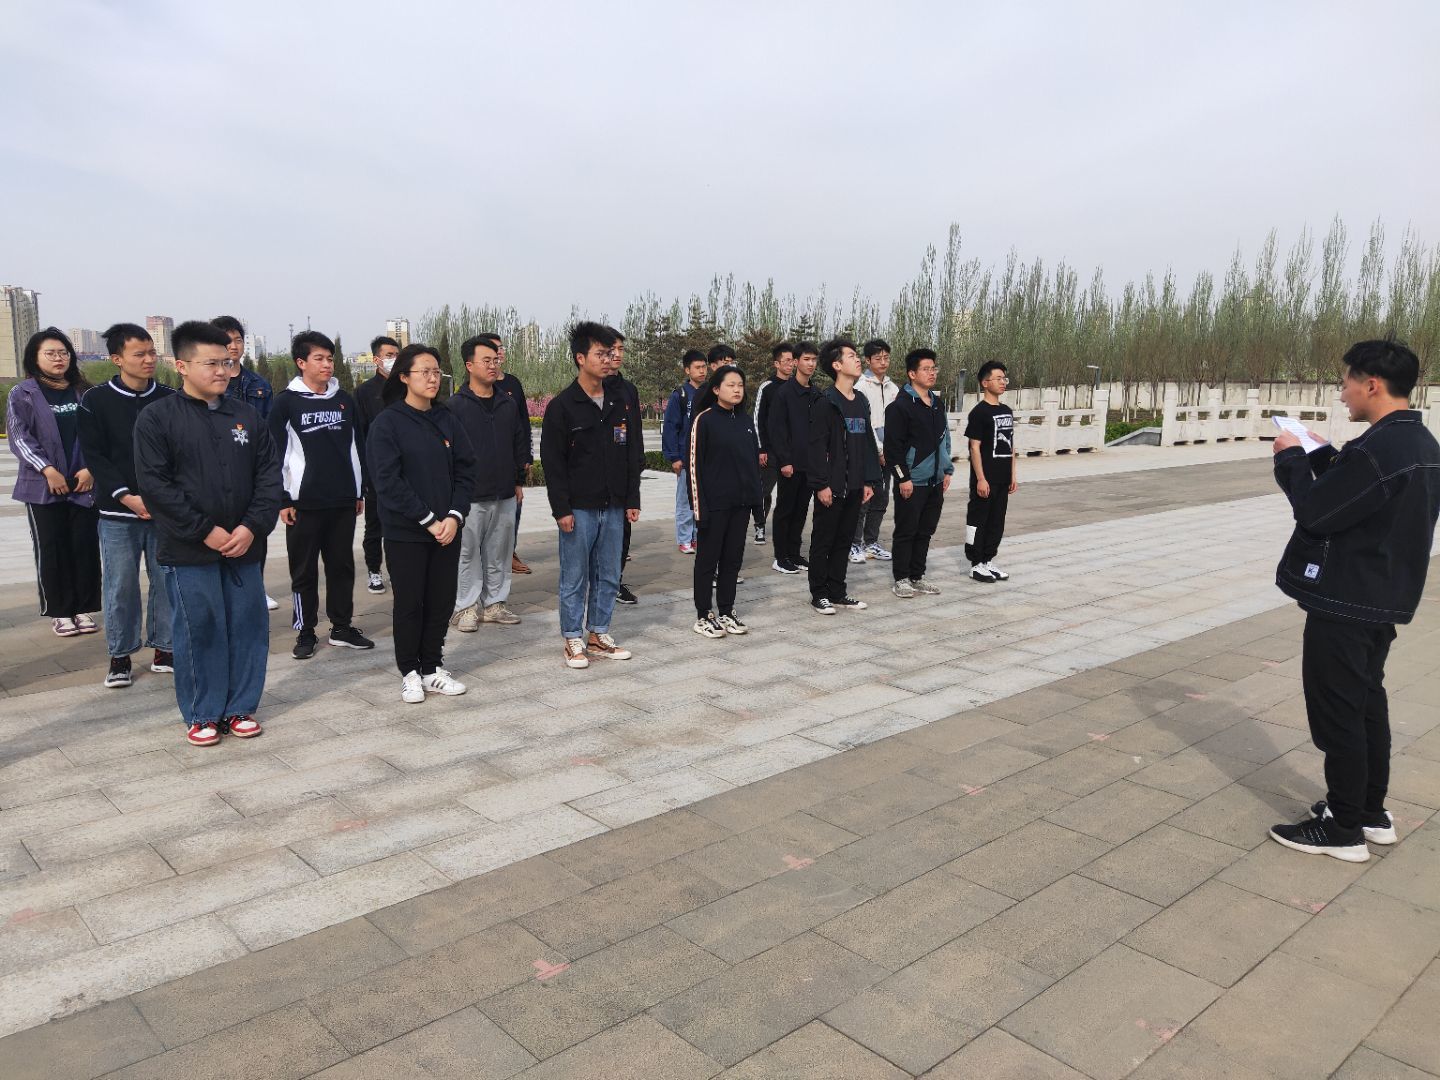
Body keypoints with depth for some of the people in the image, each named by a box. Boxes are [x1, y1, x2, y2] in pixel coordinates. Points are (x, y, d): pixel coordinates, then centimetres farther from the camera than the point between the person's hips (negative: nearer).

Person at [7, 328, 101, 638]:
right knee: (51, 549, 2)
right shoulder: (22, 394, 3)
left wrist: (91, 468, -6)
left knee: (85, 545, 2)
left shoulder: (84, 392, 9)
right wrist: (48, 470, -14)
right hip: (43, 486, -2)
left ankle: (83, 608, 13)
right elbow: (19, 437, -4)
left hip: (84, 484, 2)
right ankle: (59, 612, 12)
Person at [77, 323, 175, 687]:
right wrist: (126, 496, -13)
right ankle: (120, 656, 16)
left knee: (167, 581, 5)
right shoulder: (96, 401, 0)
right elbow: (94, 456, -3)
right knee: (120, 585, 3)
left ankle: (163, 649, 19)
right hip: (118, 512, -1)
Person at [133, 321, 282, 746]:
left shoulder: (247, 416, 8)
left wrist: (253, 526, -8)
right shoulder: (157, 418, -3)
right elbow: (155, 485, -9)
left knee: (248, 627, 8)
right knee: (198, 631, 4)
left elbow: (269, 475, 5)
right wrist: (206, 531, -14)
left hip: (245, 548, 4)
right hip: (188, 552, -3)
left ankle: (241, 707, 23)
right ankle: (202, 714, 19)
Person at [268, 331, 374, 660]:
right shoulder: (286, 402, -3)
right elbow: (276, 454, -5)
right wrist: (283, 500, -7)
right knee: (304, 570, 5)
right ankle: (306, 632, 15)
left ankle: (342, 627, 20)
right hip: (304, 503, -4)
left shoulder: (345, 400, 9)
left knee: (342, 565, 10)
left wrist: (360, 491, 12)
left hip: (344, 501, 4)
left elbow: (357, 447, 14)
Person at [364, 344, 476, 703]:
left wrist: (454, 516, -8)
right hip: (406, 533, -4)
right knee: (409, 603, 5)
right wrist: (428, 520, -14)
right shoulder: (387, 423, -7)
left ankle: (433, 669, 23)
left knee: (442, 601, 9)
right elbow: (388, 482, -13)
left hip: (447, 529, 4)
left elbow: (465, 470, 6)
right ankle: (410, 673, 19)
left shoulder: (447, 419, 7)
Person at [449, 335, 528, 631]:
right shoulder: (455, 406, -6)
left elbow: (520, 442, 16)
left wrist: (519, 480, 15)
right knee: (468, 553, 1)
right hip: (470, 496, -5)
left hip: (505, 495, 5)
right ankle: (467, 607, 12)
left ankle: (495, 602, 23)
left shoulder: (508, 403, 10)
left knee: (500, 552, 11)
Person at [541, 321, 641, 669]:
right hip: (578, 509, -5)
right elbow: (552, 461, -9)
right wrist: (561, 508, -13)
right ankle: (574, 640, 16)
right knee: (575, 578, 4)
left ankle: (600, 636, 24)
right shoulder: (562, 405, -8)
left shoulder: (620, 401, 8)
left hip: (612, 507, 5)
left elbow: (631, 455, 12)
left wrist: (632, 500, 8)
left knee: (608, 576, 12)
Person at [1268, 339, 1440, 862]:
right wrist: (1324, 457, 10)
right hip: (1383, 598, 10)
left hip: (1346, 603, -10)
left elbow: (1314, 511, -20)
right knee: (1366, 705, 19)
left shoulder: (1377, 448, -24)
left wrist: (1292, 458, -7)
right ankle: (1371, 812, 31)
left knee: (1337, 712, 1)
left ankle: (1342, 829, 12)